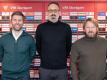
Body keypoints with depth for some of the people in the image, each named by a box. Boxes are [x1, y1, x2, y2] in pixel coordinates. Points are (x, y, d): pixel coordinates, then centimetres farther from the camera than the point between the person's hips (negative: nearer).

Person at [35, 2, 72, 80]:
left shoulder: (66, 27, -2)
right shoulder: (41, 27, -2)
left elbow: (68, 46, 8)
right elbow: (38, 46, 9)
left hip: (62, 68, 0)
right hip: (45, 68, 0)